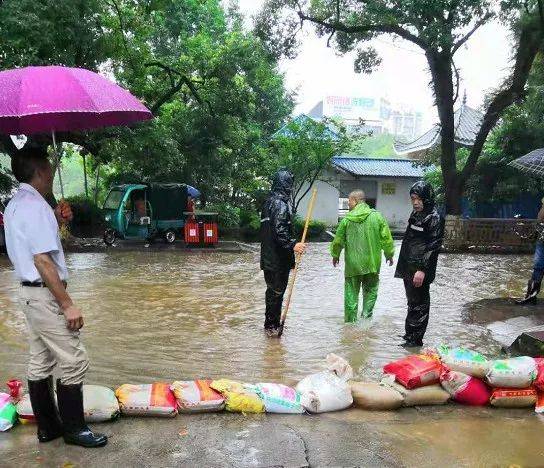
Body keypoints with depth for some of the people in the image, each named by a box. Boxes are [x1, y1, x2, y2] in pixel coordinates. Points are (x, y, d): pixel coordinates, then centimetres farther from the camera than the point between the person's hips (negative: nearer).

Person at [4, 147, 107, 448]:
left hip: (29, 292, 10)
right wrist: (68, 305, -21)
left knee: (41, 362, 15)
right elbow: (43, 260, -23)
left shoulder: (15, 205, 13)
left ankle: (48, 426, 26)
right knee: (74, 362, -2)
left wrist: (56, 222, 12)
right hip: (45, 295, -10)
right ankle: (74, 429, 9)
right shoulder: (35, 206, -18)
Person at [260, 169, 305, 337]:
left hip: (268, 257, 9)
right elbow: (279, 231, -26)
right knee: (277, 292, 1)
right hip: (279, 259, -9)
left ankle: (271, 324, 28)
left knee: (272, 289, 18)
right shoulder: (281, 204, -16)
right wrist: (292, 245, -32)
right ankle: (272, 326, 10)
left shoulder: (268, 202, 13)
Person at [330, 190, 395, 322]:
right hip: (372, 262, 0)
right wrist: (389, 254, 13)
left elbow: (338, 240, 1)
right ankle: (367, 314, 7)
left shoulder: (347, 218, -5)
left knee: (351, 292, 10)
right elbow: (386, 238, -2)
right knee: (370, 290, 16)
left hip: (352, 263, 0)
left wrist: (335, 255, 18)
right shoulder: (377, 216, -5)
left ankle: (350, 320, 15)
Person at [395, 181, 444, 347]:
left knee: (418, 304, -1)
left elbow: (433, 246, -17)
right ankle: (410, 332, 30)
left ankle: (415, 339, 8)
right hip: (408, 268, 8)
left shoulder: (434, 218, -12)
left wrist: (422, 269, -22)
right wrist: (403, 267, 20)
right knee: (412, 301, 18)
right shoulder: (415, 215, 14)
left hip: (420, 270, -8)